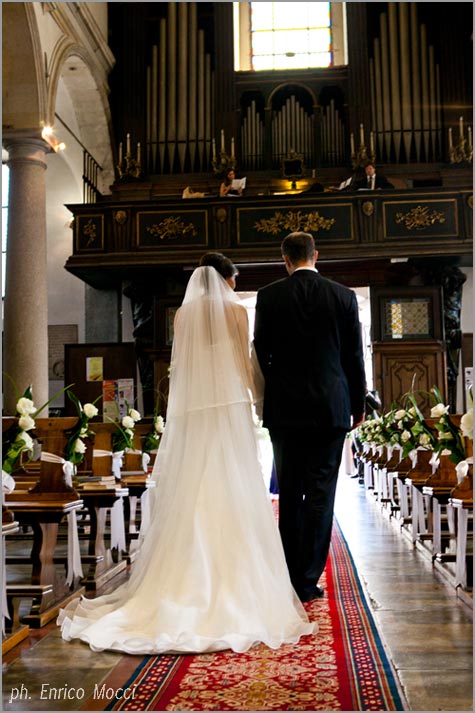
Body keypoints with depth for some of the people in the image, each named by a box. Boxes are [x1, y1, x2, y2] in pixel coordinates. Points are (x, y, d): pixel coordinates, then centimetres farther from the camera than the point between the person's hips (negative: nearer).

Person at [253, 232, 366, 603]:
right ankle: (308, 582, 7)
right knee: (320, 494, 3)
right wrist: (359, 403, 14)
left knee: (290, 495, 11)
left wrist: (264, 401, 14)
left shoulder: (269, 296, -1)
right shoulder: (343, 296, 0)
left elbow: (261, 353, 2)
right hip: (331, 408, 0)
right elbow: (354, 355, 3)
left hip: (285, 409, 1)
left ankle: (291, 577, 18)